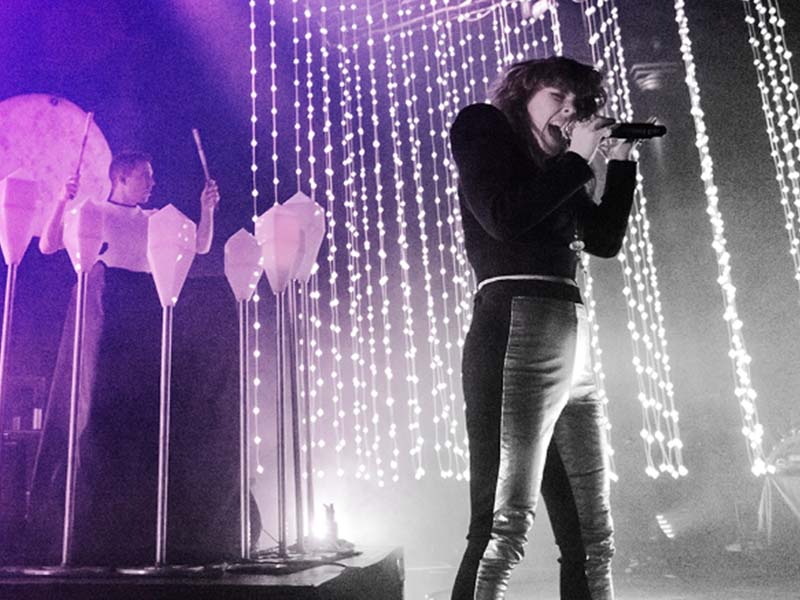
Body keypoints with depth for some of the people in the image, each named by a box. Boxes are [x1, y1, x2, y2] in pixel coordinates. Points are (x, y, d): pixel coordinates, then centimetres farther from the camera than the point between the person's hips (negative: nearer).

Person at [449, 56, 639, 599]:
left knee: (592, 538, 9)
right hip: (518, 326, -8)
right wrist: (576, 160, 0)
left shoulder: (556, 171, 28)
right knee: (505, 526, -16)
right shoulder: (484, 129, 9)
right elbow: (503, 216, -10)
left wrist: (620, 159, 20)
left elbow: (607, 239, 24)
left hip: (573, 339, 8)